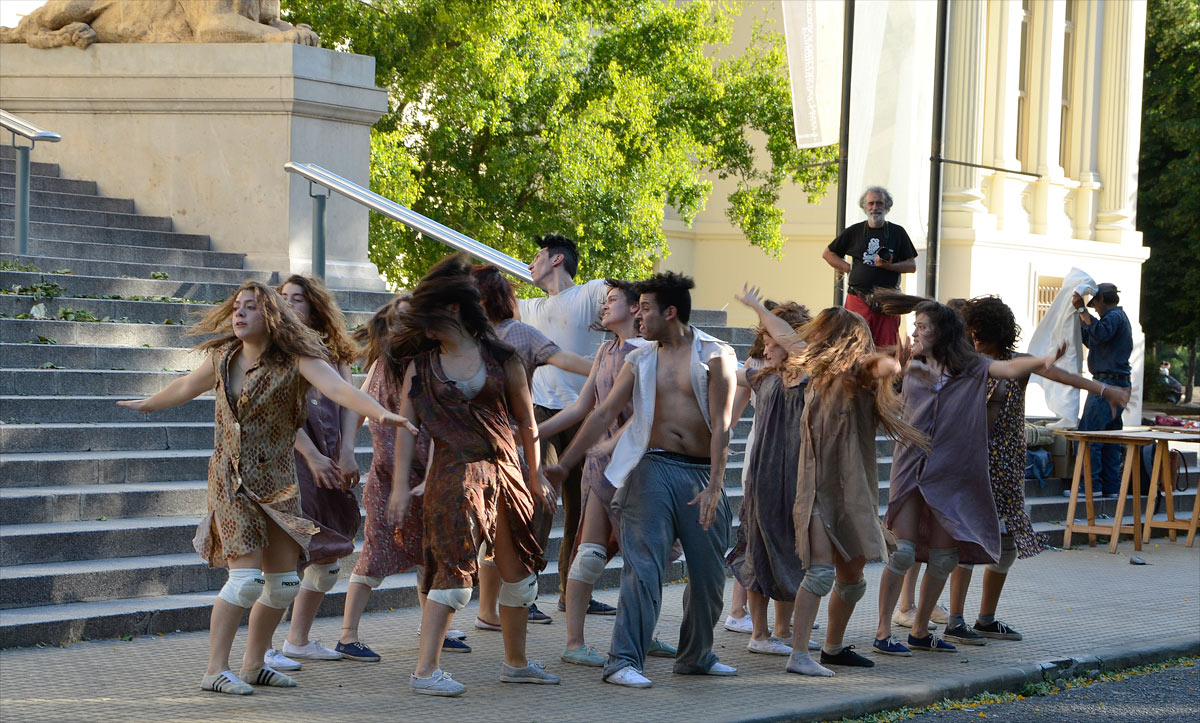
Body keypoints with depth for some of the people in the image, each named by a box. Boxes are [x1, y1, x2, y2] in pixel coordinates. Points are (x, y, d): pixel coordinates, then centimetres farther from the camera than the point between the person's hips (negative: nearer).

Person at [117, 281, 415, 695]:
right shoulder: (222, 358, 2)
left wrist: (380, 413, -44)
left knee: (284, 582, 6)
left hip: (277, 482, 1)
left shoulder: (295, 360, -9)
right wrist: (146, 405, 39)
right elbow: (186, 387, 22)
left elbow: (337, 388, -26)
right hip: (232, 480, -1)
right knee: (247, 576, -14)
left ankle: (253, 665, 24)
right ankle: (215, 671, -7)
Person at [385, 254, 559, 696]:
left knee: (518, 572, 11)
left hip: (503, 473, 3)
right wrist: (400, 486, -9)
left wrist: (536, 478, 9)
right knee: (454, 569, -13)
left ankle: (516, 663, 26)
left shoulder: (499, 356, 4)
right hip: (454, 474, -3)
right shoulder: (422, 365, 2)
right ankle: (425, 671, -12)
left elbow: (526, 421, 9)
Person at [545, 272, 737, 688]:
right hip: (654, 467, 0)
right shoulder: (640, 361, 10)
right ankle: (623, 661, -13)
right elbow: (604, 414, 10)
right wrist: (564, 463, 5)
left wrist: (714, 485, -15)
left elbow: (721, 424, -6)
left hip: (702, 472, 0)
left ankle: (696, 656, 24)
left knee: (709, 572, 6)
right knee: (643, 566, -10)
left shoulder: (715, 356, 0)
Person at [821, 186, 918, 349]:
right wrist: (849, 268, 5)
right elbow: (828, 254, 18)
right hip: (858, 298, 0)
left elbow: (912, 266, 7)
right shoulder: (854, 232, 10)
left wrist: (889, 266, -11)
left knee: (887, 351, -5)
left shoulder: (897, 232, 9)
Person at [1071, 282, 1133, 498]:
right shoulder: (1118, 317, 24)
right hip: (1118, 384, 11)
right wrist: (1080, 318, 30)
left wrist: (1082, 310, -27)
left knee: (1089, 433, -11)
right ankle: (1111, 486, 11)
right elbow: (1091, 341, 31)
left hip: (1108, 382, -11)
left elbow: (1099, 334, -30)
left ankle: (1092, 484, -15)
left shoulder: (1114, 316, -8)